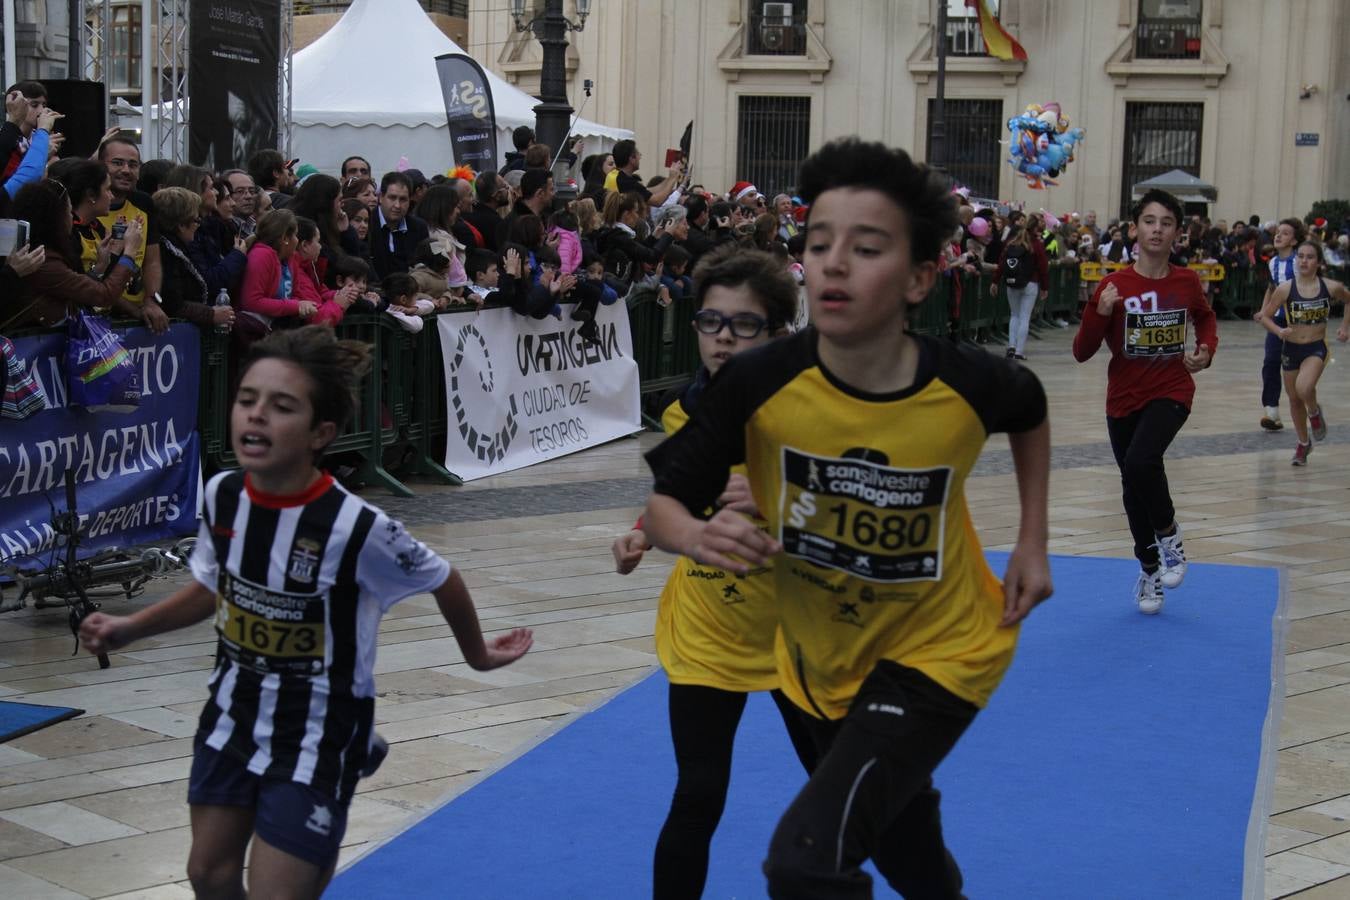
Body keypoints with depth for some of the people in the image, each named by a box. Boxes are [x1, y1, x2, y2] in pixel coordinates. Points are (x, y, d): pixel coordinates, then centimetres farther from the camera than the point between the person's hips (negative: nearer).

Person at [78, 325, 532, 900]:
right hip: (233, 714, 6)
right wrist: (129, 629, 3)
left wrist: (477, 654, 7)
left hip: (316, 733, -5)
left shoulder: (357, 529, -27)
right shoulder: (222, 496, -10)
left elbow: (442, 581, -8)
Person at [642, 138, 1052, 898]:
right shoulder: (759, 382, -24)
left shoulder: (971, 385, -23)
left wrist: (1034, 544, -1)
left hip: (936, 652, -3)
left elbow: (1031, 412, 2)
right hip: (821, 658, 3)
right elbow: (664, 503, -14)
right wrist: (699, 536, -36)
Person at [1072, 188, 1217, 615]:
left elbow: (1205, 318, 19)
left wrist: (1207, 350, 0)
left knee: (1141, 462, -29)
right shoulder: (1114, 286, -10)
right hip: (1124, 399, 2)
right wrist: (1099, 313, -27)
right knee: (1133, 488, 13)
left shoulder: (1187, 282, -4)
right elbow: (1082, 352, -11)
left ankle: (1169, 536, -2)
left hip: (1171, 392, -2)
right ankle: (1149, 570, 36)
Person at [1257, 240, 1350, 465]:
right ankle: (1303, 443, 37)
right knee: (1294, 400, 14)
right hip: (1291, 348, 2)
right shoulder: (1285, 289, -11)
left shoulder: (1331, 287, -10)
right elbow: (1265, 316, -5)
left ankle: (1314, 412, 8)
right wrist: (1279, 331, -23)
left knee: (1304, 388, -28)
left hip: (1316, 348, -2)